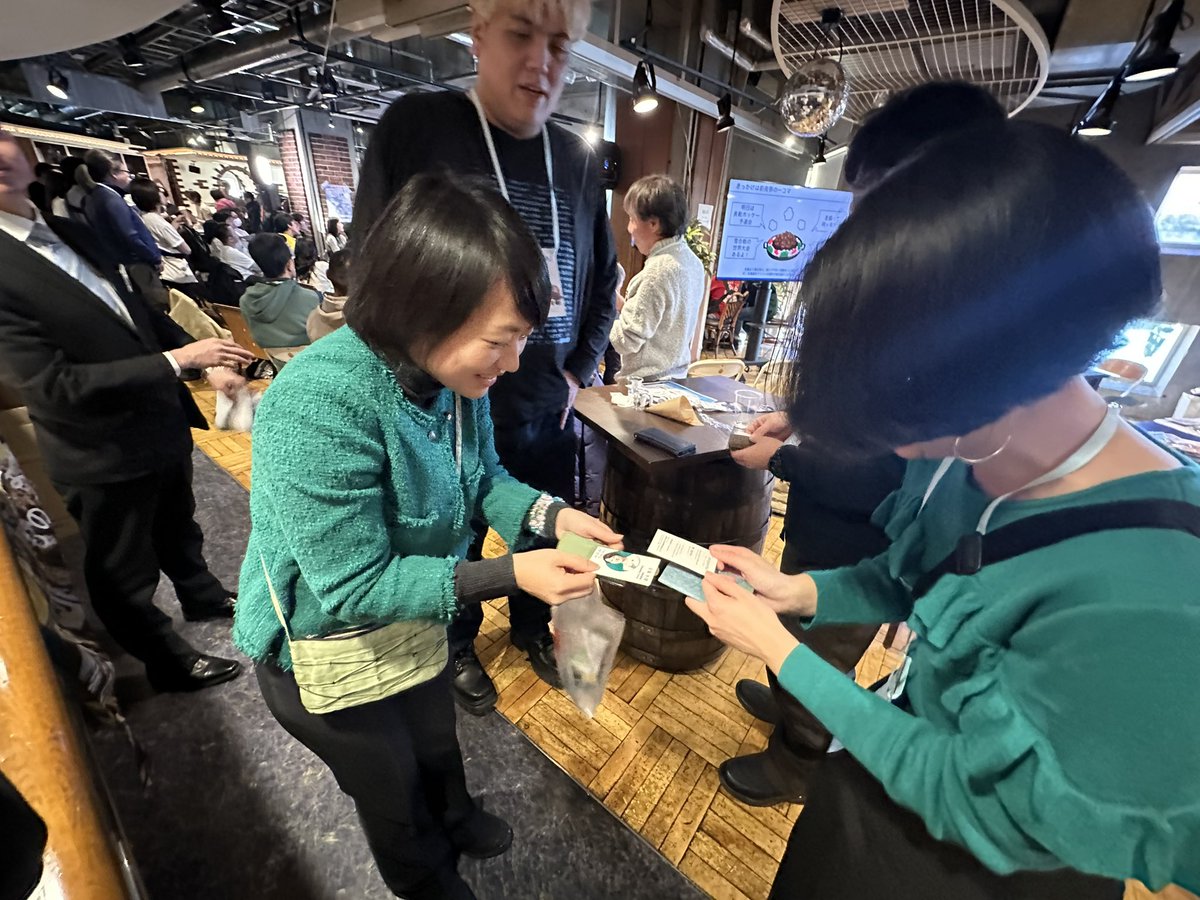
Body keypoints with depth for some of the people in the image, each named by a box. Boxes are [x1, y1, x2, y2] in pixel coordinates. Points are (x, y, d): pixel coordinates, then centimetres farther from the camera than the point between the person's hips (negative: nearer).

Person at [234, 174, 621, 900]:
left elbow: (482, 475, -4)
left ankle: (456, 821, 67)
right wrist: (509, 575, -36)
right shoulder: (320, 406, -38)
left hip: (418, 621, 6)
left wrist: (548, 515, -21)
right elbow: (355, 588, -31)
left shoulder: (455, 373, -16)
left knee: (437, 740, 33)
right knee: (392, 785, 26)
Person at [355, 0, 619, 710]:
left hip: (550, 408, 4)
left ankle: (532, 629, 51)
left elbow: (604, 280, 12)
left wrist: (579, 372, 3)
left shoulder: (578, 161, 5)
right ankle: (459, 646, 48)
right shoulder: (416, 127, -6)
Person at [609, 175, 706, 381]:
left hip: (648, 382, -9)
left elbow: (627, 341, -21)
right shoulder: (692, 261, 4)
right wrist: (623, 307, 6)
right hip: (674, 376, 9)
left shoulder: (658, 271, -23)